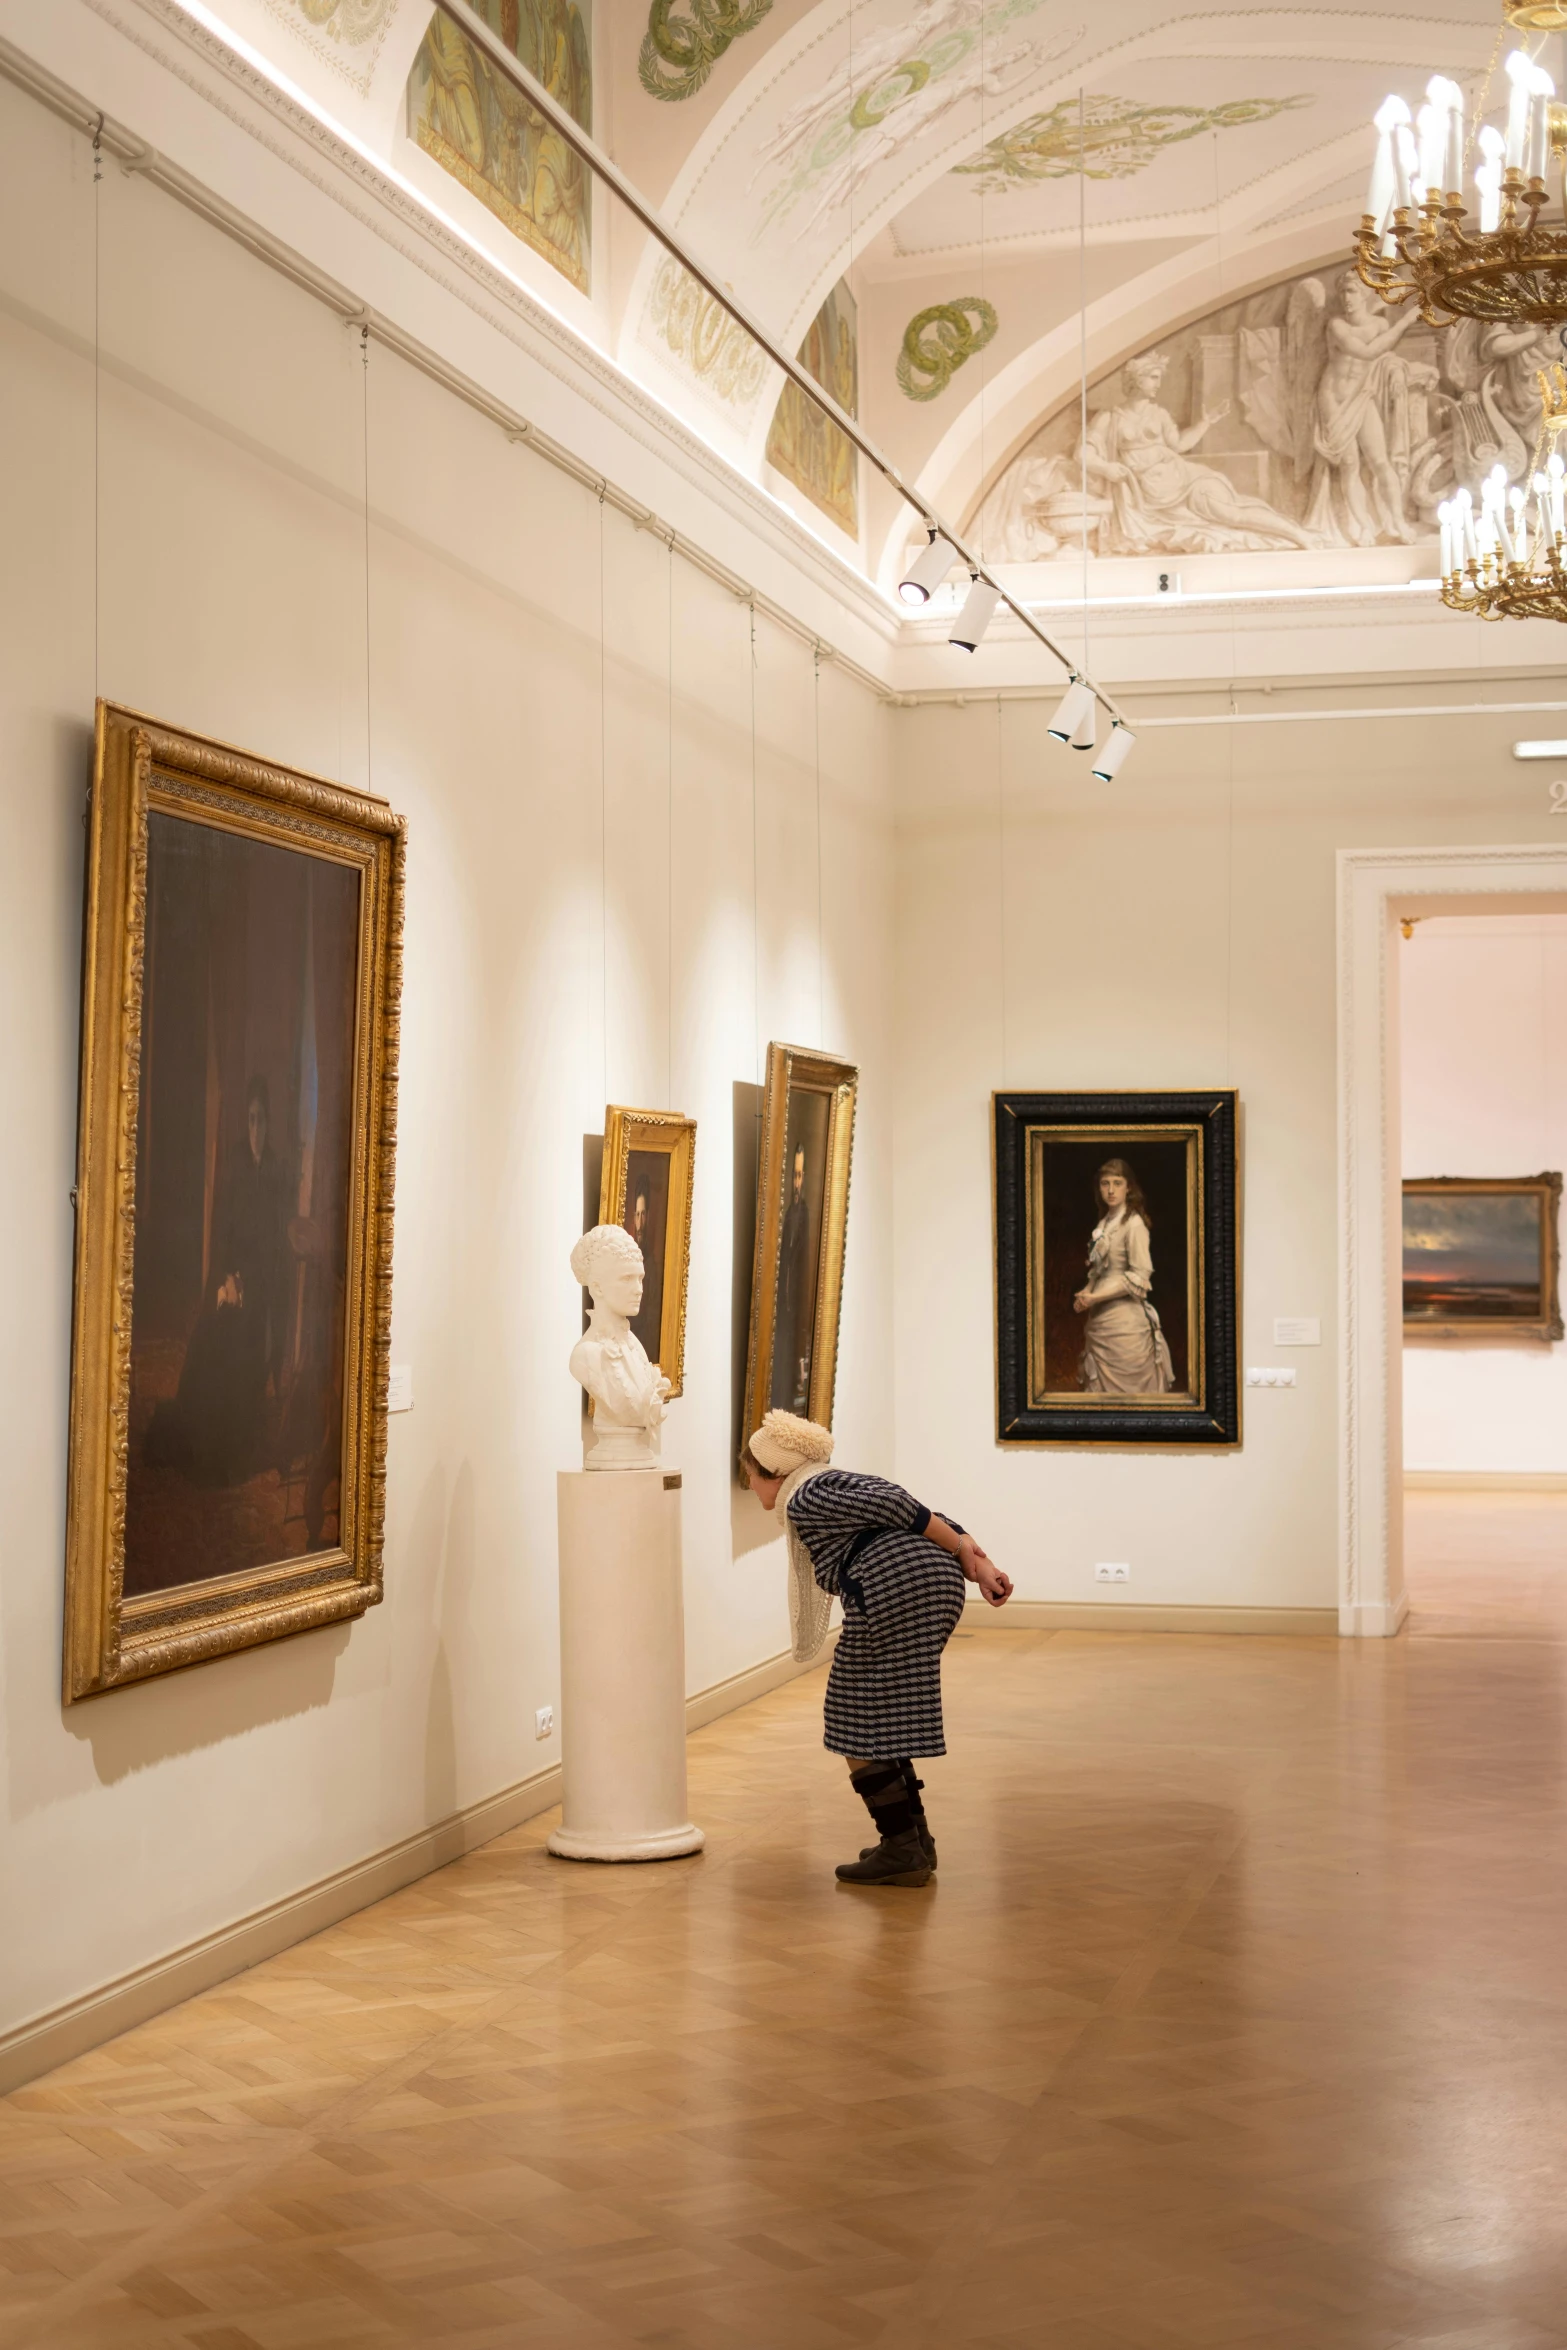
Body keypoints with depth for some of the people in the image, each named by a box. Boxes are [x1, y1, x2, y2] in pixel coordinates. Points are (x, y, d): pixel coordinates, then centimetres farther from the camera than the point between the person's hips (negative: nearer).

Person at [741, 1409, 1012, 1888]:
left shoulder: (803, 1499, 2)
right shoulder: (838, 1483, 29)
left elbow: (891, 1505, -10)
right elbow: (931, 1519, 18)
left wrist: (961, 1548, -6)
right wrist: (980, 1564, 7)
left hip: (892, 1588, -9)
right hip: (939, 1579, 9)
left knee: (856, 1725, 2)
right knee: (884, 1719, 22)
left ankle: (903, 1850, 2)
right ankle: (913, 1837, 25)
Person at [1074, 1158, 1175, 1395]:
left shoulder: (1133, 1223, -13)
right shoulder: (1104, 1223, 11)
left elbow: (1140, 1276, -17)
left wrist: (1097, 1297, -16)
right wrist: (1086, 1292, 1)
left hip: (1123, 1319, -8)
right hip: (1099, 1318, 8)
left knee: (1126, 1385, -2)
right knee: (1102, 1385, 11)